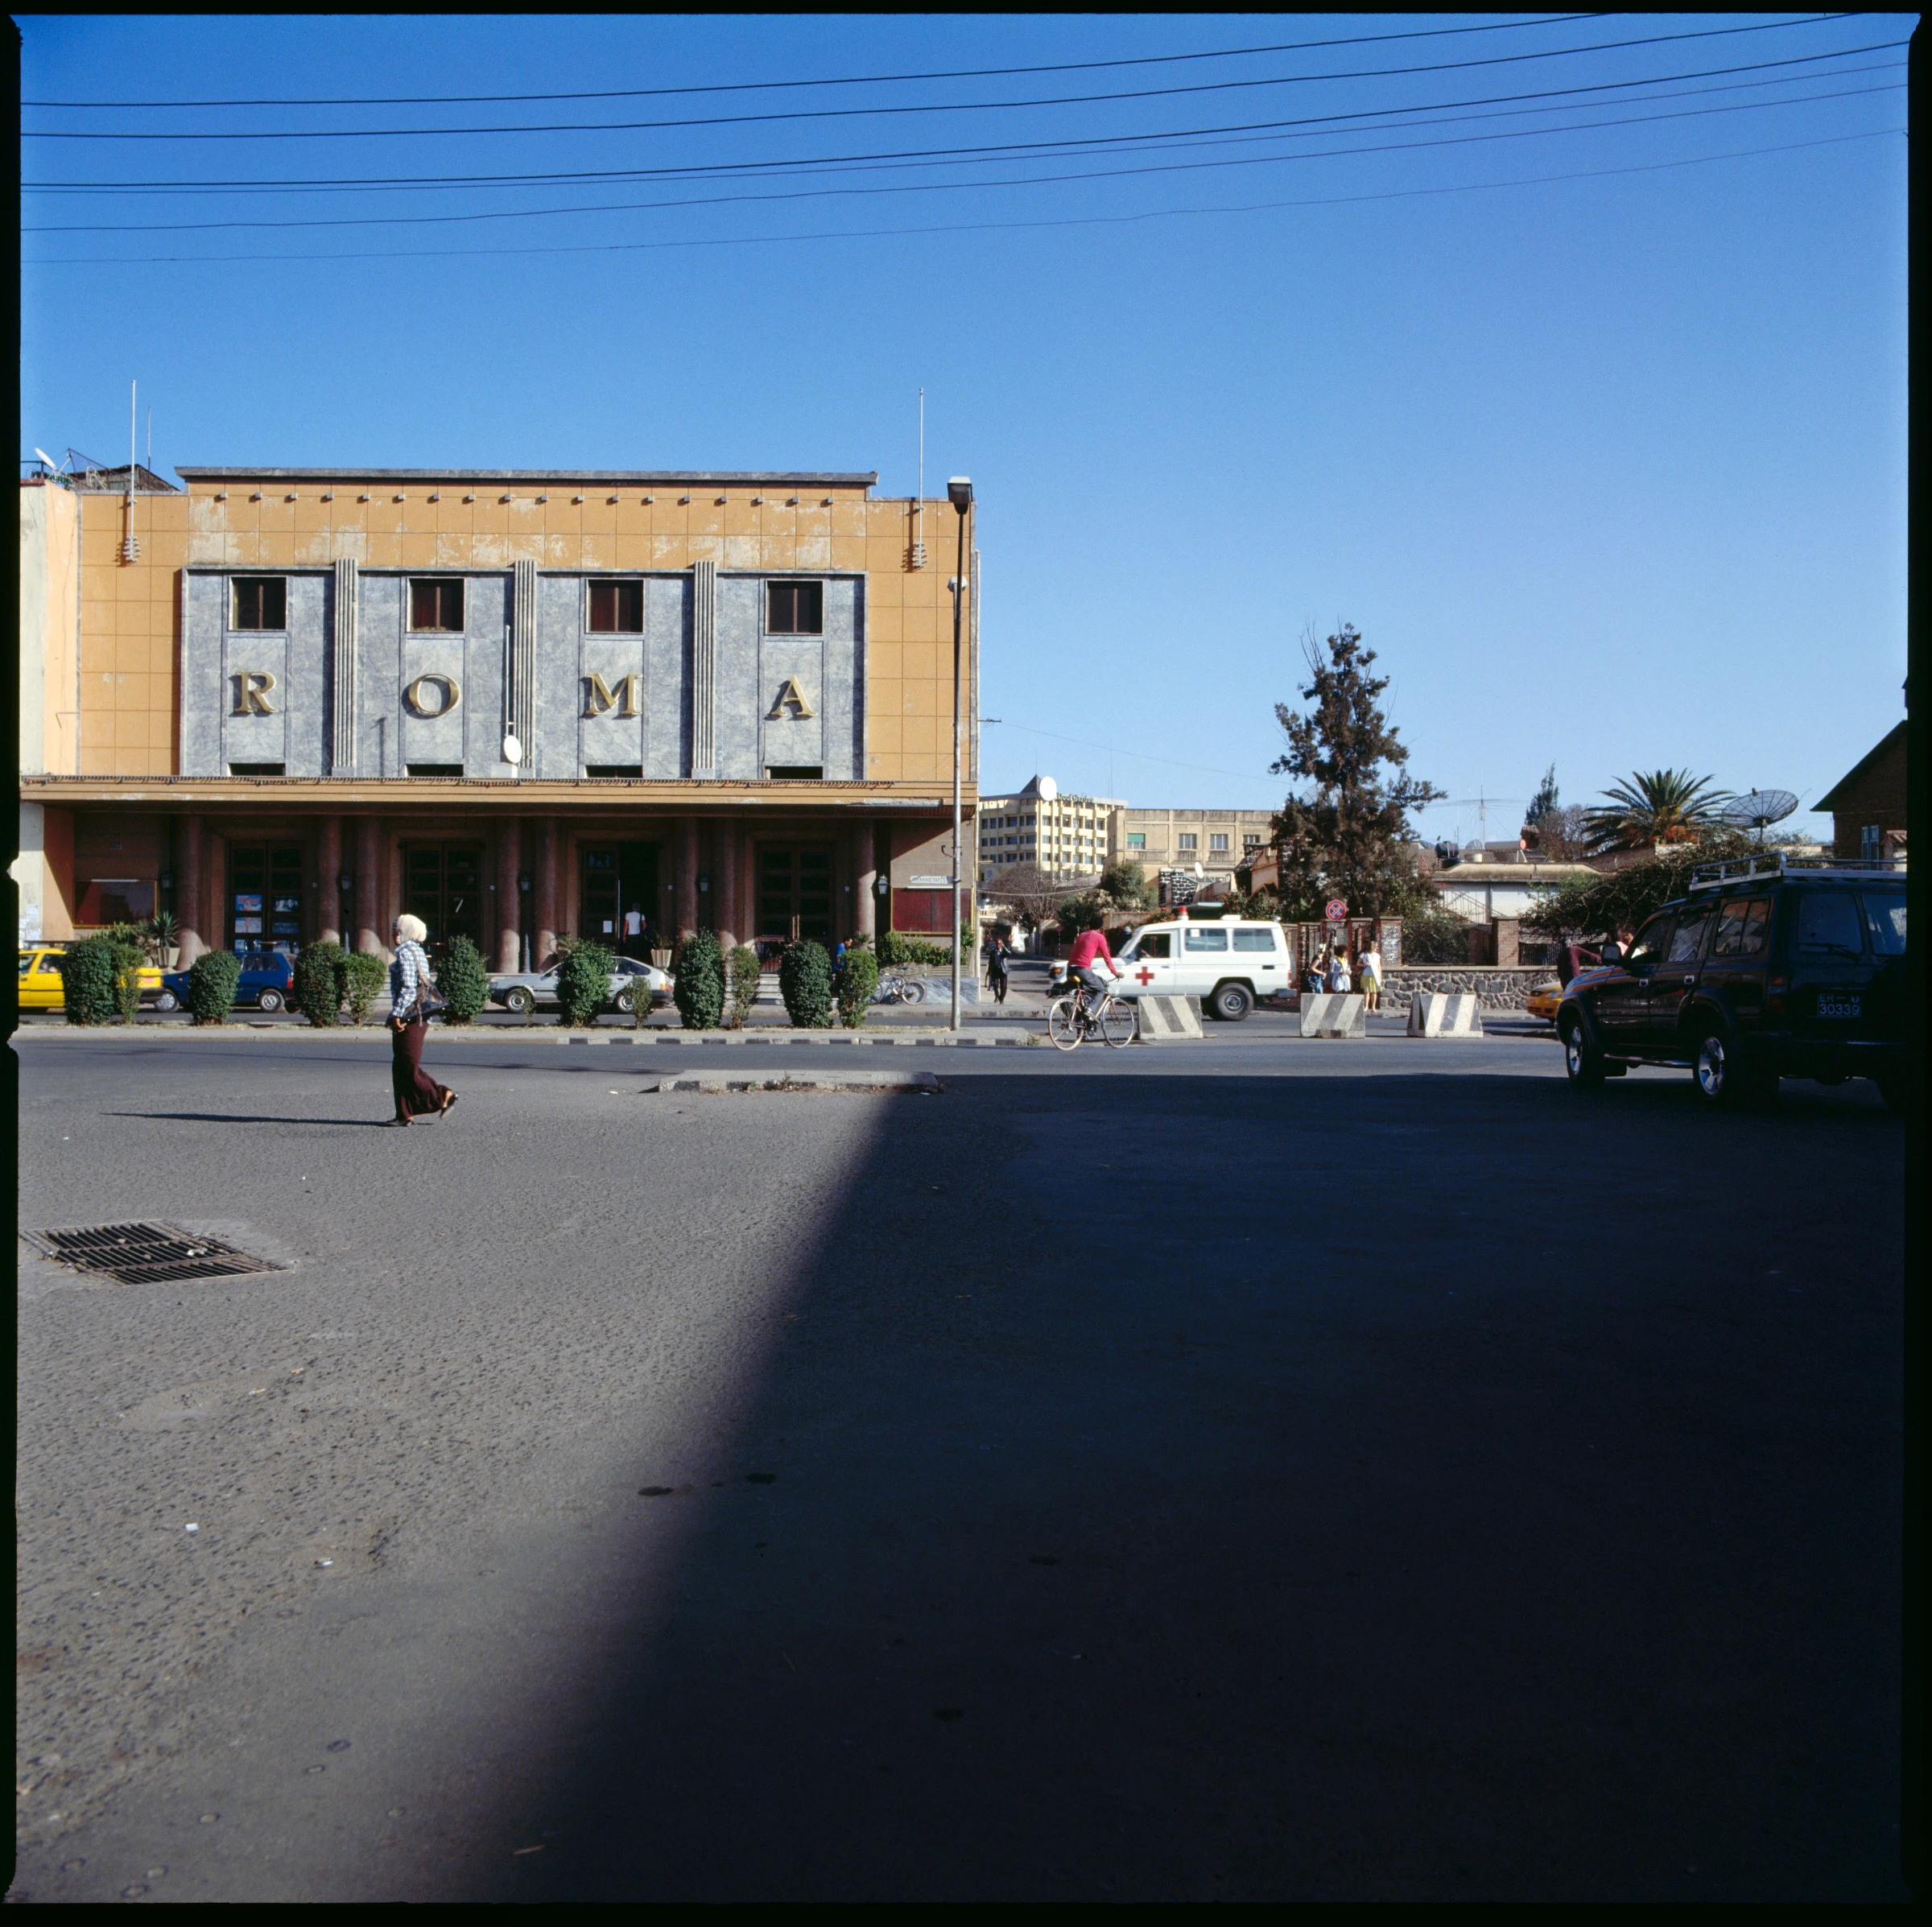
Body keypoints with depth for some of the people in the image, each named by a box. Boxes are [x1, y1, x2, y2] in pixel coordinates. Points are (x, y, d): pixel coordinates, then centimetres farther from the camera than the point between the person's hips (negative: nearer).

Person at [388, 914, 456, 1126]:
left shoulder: (405, 953, -12)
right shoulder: (419, 952, 16)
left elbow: (408, 987, -20)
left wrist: (397, 1014, -20)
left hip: (408, 1018, -10)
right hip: (419, 1017, 10)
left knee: (410, 1069, -4)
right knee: (400, 1068, 11)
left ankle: (444, 1096, -3)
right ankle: (405, 1114, 10)